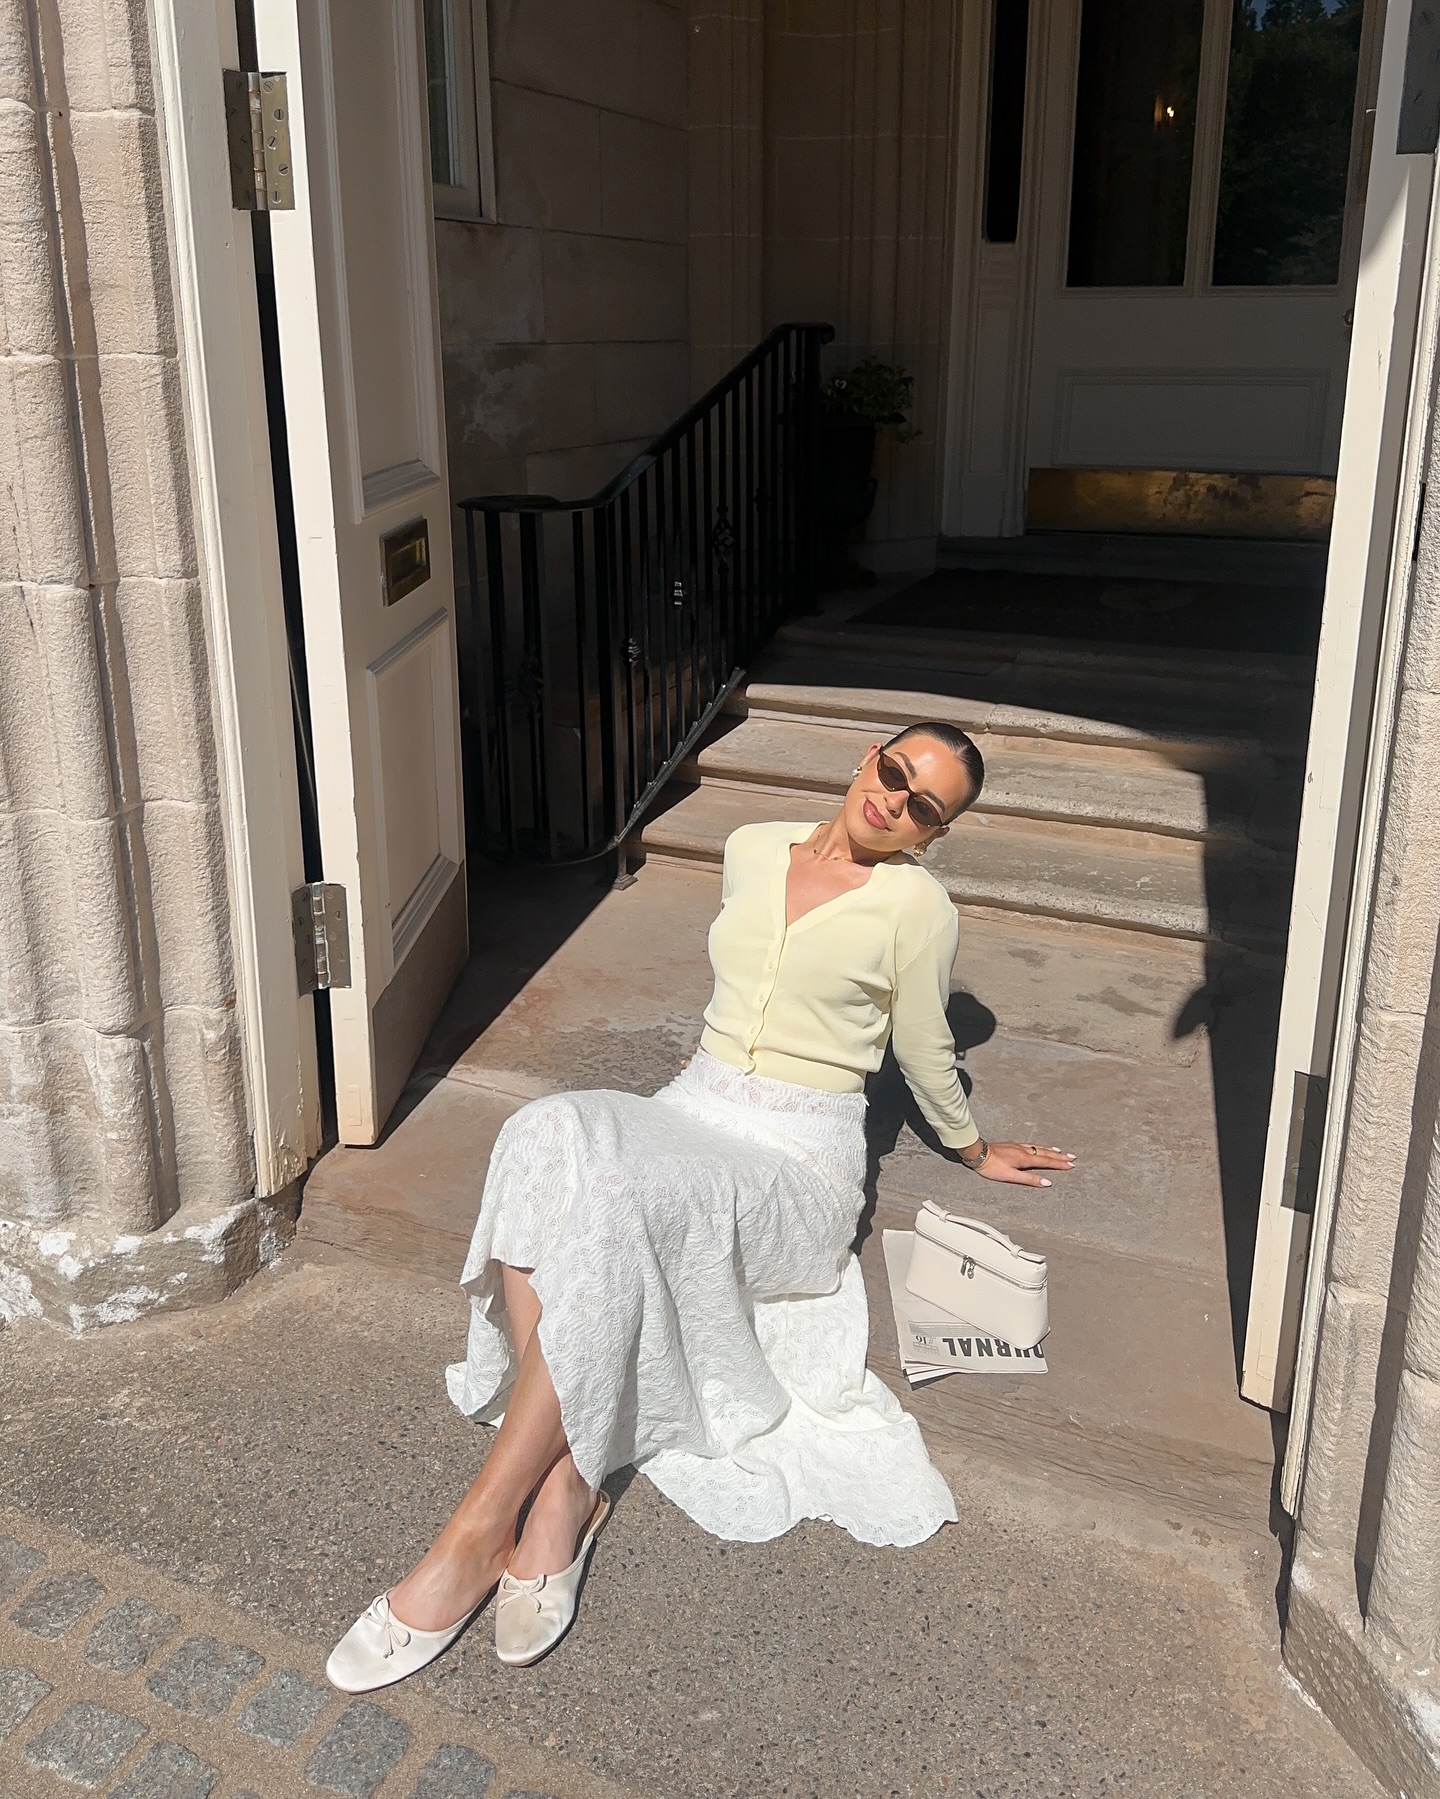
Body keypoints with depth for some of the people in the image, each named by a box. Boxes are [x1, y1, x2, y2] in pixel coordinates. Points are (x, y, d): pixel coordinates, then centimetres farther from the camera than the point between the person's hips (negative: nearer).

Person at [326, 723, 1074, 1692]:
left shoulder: (916, 904, -5)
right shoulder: (752, 851, 10)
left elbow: (925, 1054, 10)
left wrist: (977, 1150, 23)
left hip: (800, 1166, -5)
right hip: (691, 1113, 5)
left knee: (609, 1189, -35)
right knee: (549, 1135, -30)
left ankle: (478, 1533, -31)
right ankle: (562, 1481, -31)